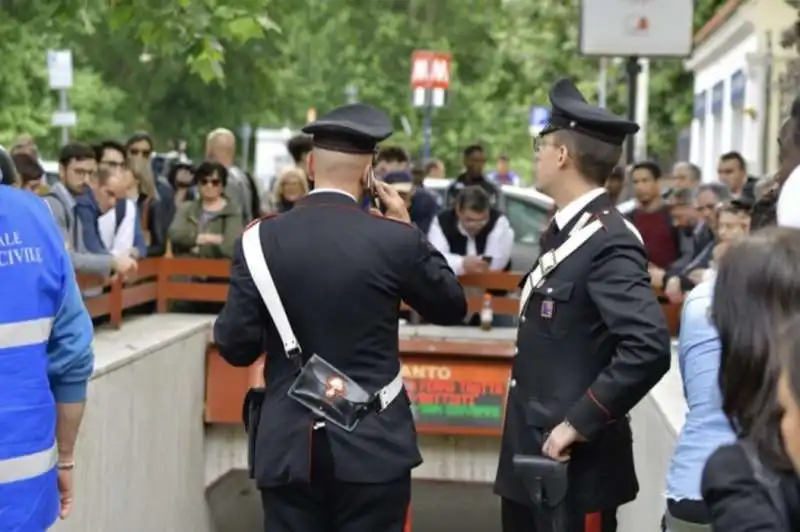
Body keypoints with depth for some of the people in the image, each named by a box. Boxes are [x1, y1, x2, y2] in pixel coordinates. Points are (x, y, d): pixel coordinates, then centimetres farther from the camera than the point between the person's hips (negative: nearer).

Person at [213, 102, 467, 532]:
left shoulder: (261, 239, -4)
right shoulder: (395, 240, -8)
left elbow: (235, 346, -3)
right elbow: (452, 308, 9)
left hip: (289, 447, 2)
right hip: (372, 446, -1)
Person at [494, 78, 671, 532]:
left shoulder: (610, 242, -18)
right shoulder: (567, 233, 12)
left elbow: (650, 347, -28)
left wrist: (579, 423, -23)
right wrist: (523, 443, 14)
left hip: (576, 463, -9)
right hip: (532, 454, 9)